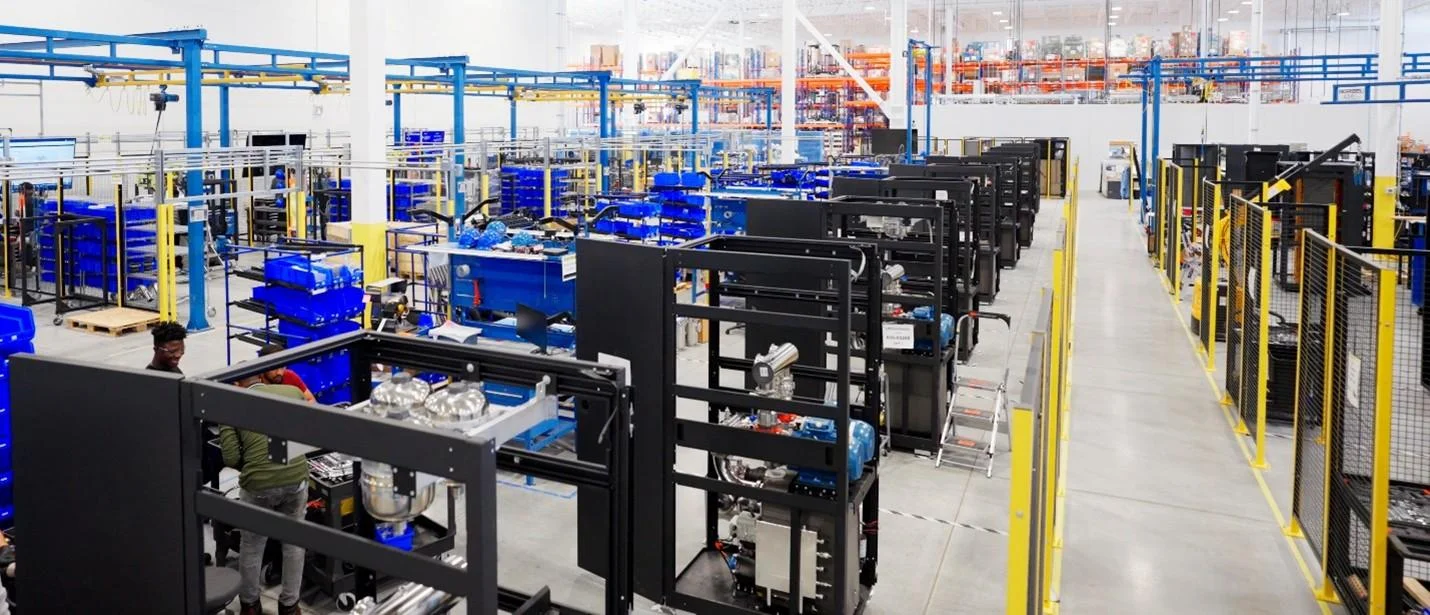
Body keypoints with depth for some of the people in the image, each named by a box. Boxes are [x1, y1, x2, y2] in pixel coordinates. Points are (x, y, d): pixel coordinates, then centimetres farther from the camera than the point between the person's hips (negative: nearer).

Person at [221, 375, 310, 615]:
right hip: (296, 479, 1)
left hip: (258, 485, -1)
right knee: (294, 542, 22)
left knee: (251, 546, 22)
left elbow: (231, 458, -3)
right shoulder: (293, 391, 10)